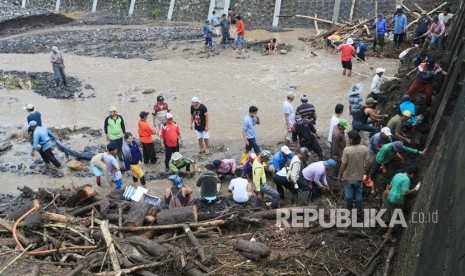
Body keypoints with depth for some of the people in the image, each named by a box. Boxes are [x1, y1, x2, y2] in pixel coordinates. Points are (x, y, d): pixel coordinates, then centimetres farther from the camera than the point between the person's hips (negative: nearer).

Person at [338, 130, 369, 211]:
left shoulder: (347, 150, -26)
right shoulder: (364, 148, -16)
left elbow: (343, 165, -20)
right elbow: (367, 163, -9)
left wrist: (340, 175, -5)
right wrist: (365, 171, 10)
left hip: (348, 177, -2)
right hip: (359, 176, 2)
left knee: (349, 194, 20)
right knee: (358, 194, 23)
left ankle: (349, 209, 37)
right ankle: (359, 210, 36)